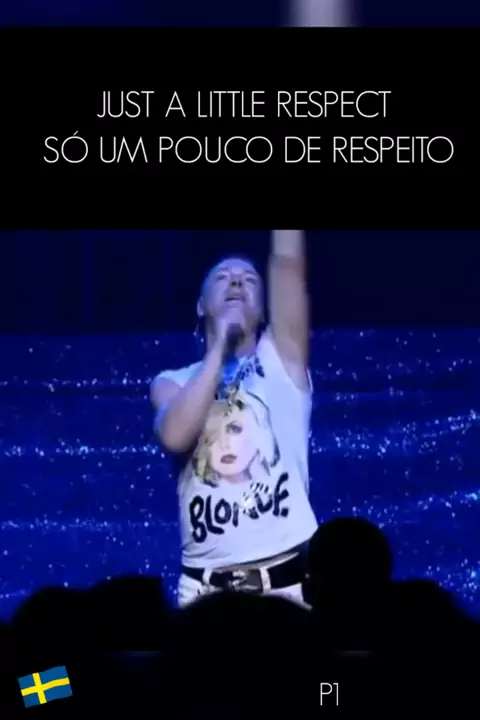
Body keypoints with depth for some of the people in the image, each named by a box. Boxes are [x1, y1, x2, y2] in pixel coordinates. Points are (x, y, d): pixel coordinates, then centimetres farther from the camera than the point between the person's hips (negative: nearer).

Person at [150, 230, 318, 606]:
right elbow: (175, 434, -12)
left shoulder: (280, 359, 9)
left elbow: (288, 262, -2)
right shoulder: (174, 382, 10)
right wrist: (219, 347, -7)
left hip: (289, 578, -1)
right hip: (207, 587, 1)